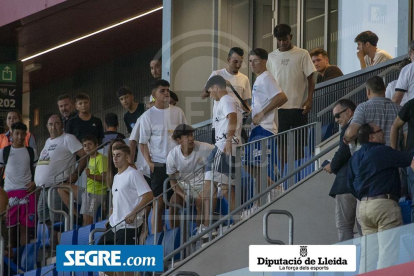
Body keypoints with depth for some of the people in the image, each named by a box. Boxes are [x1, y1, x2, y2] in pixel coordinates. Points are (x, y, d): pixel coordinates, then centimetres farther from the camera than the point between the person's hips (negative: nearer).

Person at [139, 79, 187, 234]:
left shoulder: (177, 112, 9)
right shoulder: (148, 116, 0)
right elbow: (143, 142, 0)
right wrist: (149, 162, -12)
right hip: (160, 165, -3)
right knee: (158, 205, -4)